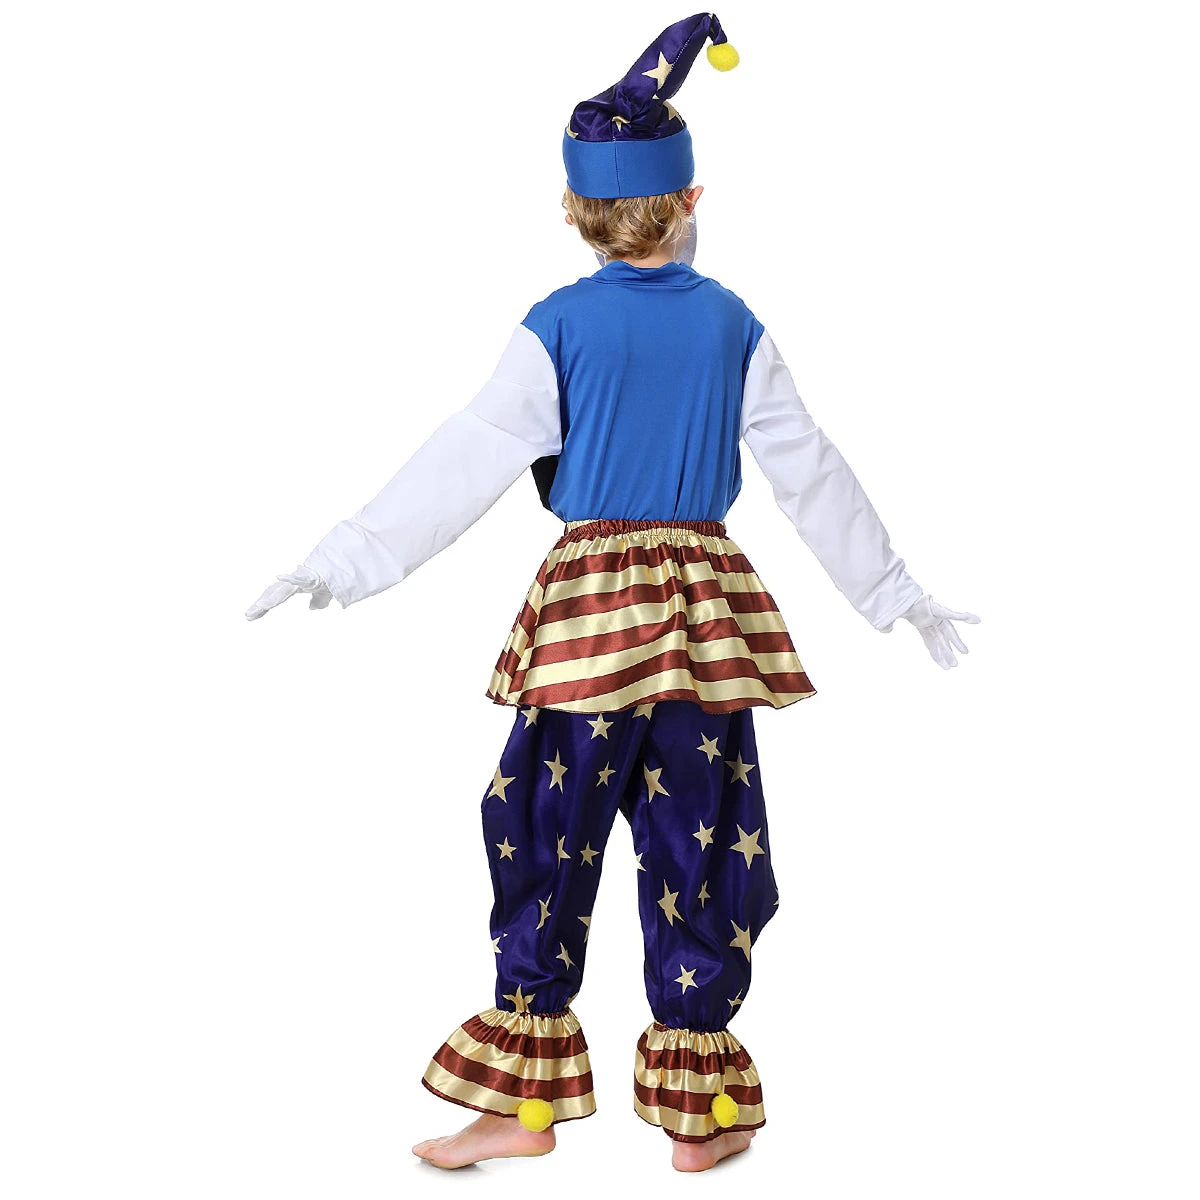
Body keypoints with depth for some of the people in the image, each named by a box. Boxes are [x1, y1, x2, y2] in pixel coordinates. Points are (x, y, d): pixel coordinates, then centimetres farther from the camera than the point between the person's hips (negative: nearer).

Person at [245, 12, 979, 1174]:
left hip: (589, 603, -2)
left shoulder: (557, 326, -3)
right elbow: (810, 472, 6)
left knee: (547, 841, 7)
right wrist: (896, 593, 15)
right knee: (698, 849, 9)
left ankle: (521, 1100, 15)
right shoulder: (734, 326, 3)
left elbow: (466, 459, -5)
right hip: (708, 607, 2)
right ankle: (695, 1110, 20)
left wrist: (345, 559, 1)